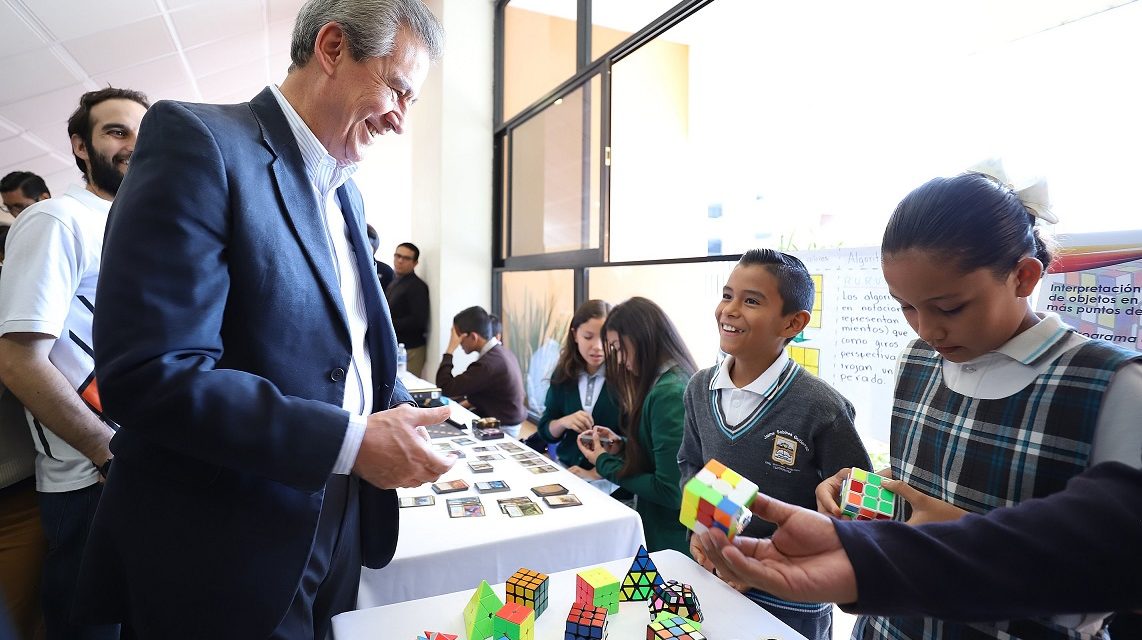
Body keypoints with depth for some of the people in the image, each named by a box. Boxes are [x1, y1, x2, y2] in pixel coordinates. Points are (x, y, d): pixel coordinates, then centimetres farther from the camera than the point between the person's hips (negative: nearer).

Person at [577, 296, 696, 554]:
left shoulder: (668, 393, -24)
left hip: (671, 541, -8)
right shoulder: (675, 381, 4)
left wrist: (604, 463, -13)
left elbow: (670, 491, -24)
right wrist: (621, 446, 2)